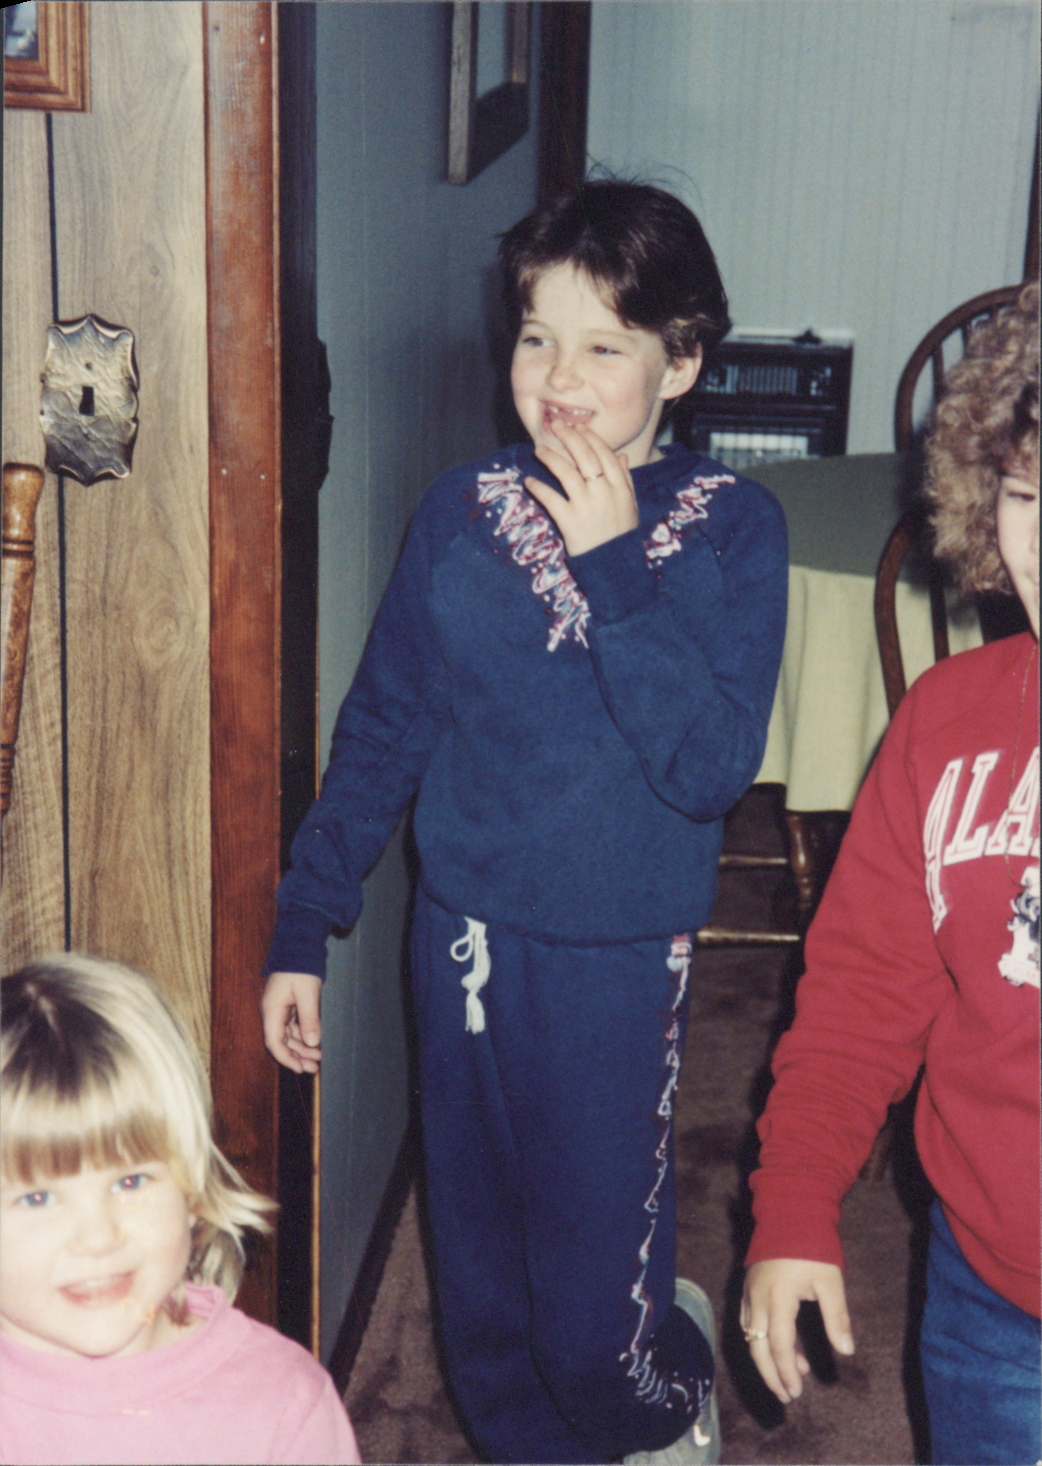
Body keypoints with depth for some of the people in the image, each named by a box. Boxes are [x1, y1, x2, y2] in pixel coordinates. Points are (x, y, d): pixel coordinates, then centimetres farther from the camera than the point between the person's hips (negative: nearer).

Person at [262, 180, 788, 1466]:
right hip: (466, 938, 3)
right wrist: (302, 928, 5)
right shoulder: (462, 512, -1)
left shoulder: (729, 529, -9)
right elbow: (379, 732, 5)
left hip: (621, 961, -3)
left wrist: (614, 565, -22)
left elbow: (711, 767, -20)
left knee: (591, 1319, 5)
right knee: (482, 1283, 16)